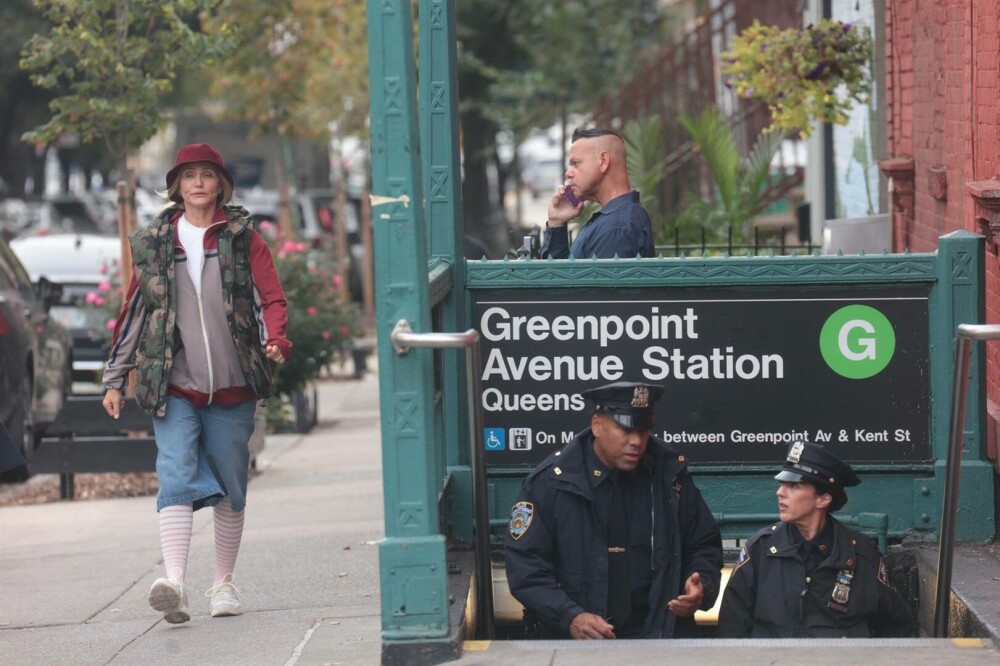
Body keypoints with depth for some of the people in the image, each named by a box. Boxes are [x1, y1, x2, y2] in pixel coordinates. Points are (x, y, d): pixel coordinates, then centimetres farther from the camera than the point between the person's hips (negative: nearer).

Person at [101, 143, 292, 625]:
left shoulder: (243, 239, 5)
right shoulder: (153, 244, 8)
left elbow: (271, 297, 0)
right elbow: (132, 311, 12)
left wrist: (275, 340, -21)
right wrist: (115, 379, 10)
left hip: (232, 386, 1)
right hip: (174, 387, -1)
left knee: (230, 488, 8)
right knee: (176, 479, -17)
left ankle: (223, 584, 22)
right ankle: (174, 584, -29)